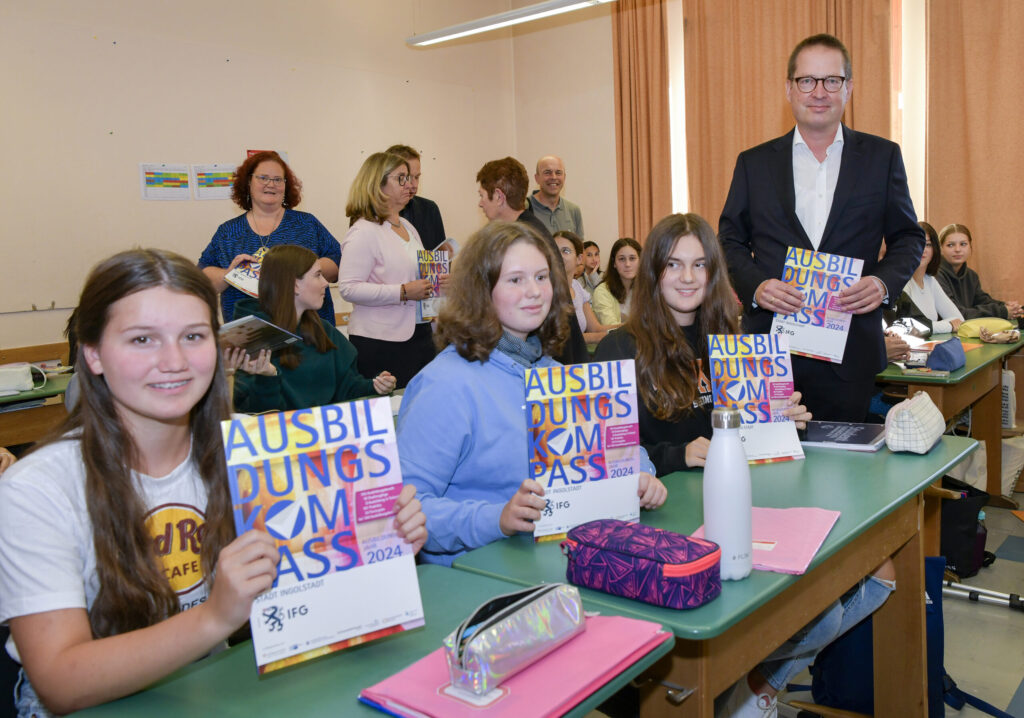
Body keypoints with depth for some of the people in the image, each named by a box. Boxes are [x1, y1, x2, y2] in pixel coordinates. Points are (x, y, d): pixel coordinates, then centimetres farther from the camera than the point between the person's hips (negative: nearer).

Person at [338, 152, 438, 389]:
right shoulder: (363, 231, -10)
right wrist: (403, 292, -20)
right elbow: (349, 288, -20)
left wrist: (431, 283, 12)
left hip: (419, 333, 8)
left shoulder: (407, 227, 18)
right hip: (381, 341, -8)